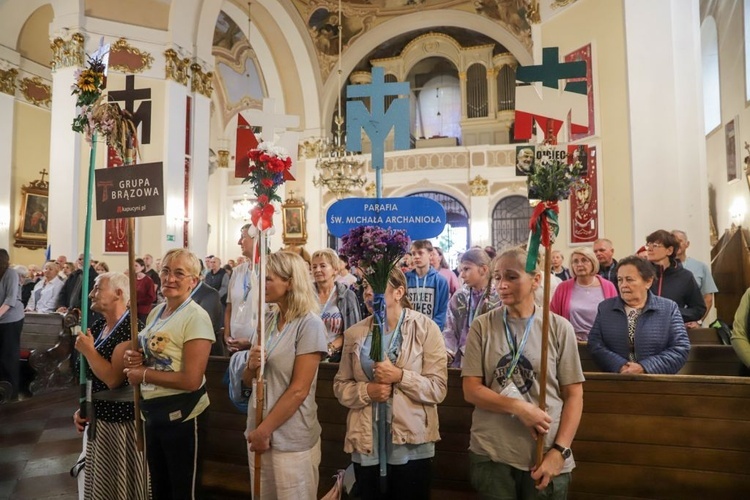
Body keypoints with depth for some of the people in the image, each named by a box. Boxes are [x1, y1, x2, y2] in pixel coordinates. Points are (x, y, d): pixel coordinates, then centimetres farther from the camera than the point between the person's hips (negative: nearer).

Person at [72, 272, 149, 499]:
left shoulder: (132, 328, -21)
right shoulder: (97, 326, 6)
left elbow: (113, 379, -26)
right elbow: (90, 375, 16)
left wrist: (88, 350, -18)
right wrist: (82, 408, 7)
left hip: (121, 421, -8)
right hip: (97, 417, 8)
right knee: (99, 482, 22)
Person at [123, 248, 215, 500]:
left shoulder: (196, 317, -20)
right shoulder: (155, 312, 6)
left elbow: (192, 380, -25)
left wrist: (144, 374, -17)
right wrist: (135, 358, -4)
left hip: (182, 415, -8)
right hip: (152, 411, 8)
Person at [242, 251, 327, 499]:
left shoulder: (310, 324, -15)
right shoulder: (267, 320, 5)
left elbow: (299, 390, -17)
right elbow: (248, 382, 12)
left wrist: (265, 430, -13)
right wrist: (251, 365, -9)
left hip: (291, 439, -6)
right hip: (258, 430, 6)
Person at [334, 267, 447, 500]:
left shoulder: (425, 328, -7)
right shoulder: (355, 333, 2)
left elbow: (438, 388, -9)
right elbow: (340, 385, 6)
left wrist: (400, 376, -21)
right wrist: (367, 391, -12)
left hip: (411, 445, -3)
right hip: (366, 445, 3)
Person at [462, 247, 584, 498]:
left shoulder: (559, 327, -3)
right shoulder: (482, 326, -2)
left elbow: (574, 395, 0)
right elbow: (471, 391, -3)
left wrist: (560, 451, -8)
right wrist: (518, 406, -16)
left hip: (546, 456, 0)